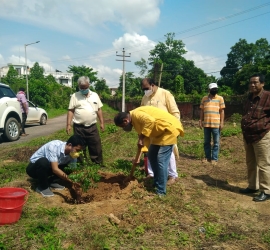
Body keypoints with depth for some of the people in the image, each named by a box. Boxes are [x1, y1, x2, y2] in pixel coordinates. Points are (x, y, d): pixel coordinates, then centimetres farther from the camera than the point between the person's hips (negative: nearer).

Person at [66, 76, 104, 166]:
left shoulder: (95, 95, 7)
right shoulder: (75, 96, -1)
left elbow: (99, 110, 11)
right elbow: (70, 111, -2)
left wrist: (102, 123, 7)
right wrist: (68, 124, -8)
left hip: (92, 127, 2)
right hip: (79, 127, -2)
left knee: (96, 146, 6)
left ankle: (99, 165, 19)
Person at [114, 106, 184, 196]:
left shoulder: (135, 114, -19)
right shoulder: (135, 120, 12)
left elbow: (150, 121, -37)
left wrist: (141, 138, -29)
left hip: (169, 129, -11)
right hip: (160, 132, 11)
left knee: (161, 160, -12)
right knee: (152, 155, 16)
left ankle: (161, 191, -4)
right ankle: (156, 183, 28)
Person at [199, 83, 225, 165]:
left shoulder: (220, 98, 2)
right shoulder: (204, 99, 9)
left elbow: (222, 111, 0)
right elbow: (202, 111, 12)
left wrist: (222, 122, -6)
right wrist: (200, 121, 6)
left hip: (216, 124, -3)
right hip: (206, 124, 3)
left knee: (216, 142, 2)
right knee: (206, 142, 10)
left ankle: (214, 158, 9)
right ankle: (207, 157, 21)